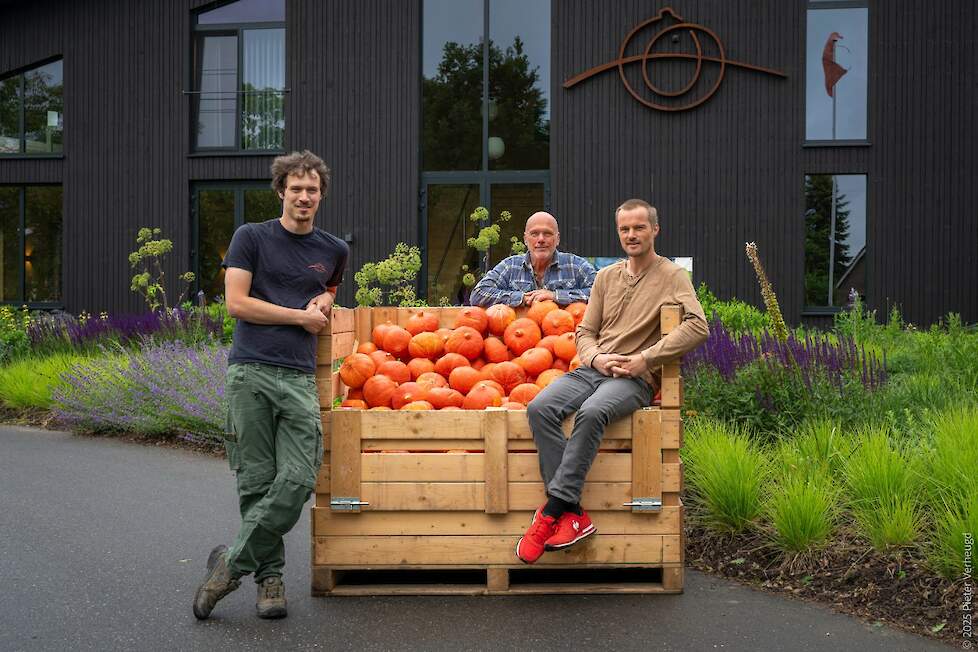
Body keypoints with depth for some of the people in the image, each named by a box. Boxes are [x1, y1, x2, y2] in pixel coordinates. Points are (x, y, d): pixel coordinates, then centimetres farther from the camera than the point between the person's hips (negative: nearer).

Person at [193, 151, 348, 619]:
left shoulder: (334, 250, 17)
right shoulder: (251, 238, 7)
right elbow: (237, 302, -1)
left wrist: (325, 301, 14)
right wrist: (302, 316, 0)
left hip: (299, 377, 3)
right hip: (250, 372, -2)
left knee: (298, 480, -12)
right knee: (256, 482, -2)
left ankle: (233, 563, 2)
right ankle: (269, 576, 11)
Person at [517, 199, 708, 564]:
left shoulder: (672, 276, 4)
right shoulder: (606, 277, 20)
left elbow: (698, 327, -12)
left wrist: (645, 359, -16)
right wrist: (597, 358, -5)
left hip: (636, 379, -5)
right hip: (593, 368, 5)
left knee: (592, 412, -37)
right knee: (539, 409, -24)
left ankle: (554, 511, -32)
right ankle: (573, 516, -29)